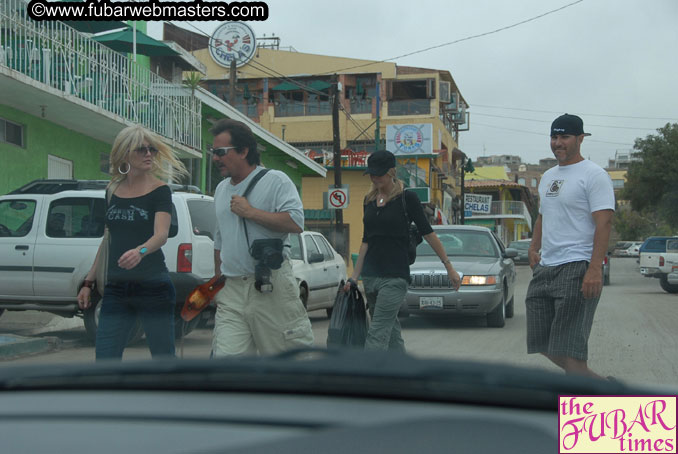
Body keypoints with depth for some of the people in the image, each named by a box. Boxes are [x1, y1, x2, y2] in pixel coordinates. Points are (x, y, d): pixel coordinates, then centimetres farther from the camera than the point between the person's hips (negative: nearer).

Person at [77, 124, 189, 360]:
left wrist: (140, 251, -40)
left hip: (153, 288, -4)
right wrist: (89, 282, 16)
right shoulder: (112, 191, 10)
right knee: (105, 360, -2)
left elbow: (161, 235, -19)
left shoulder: (159, 191, -4)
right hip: (116, 289, 5)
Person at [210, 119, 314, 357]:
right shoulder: (221, 189, 19)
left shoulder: (276, 181, -4)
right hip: (231, 291, 6)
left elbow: (296, 223, -19)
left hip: (271, 287, -6)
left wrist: (250, 212, -13)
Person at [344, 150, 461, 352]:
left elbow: (428, 233, -4)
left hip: (395, 276, -6)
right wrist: (354, 277, 10)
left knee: (377, 334, -12)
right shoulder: (369, 200, 11)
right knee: (391, 332, 11)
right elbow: (366, 241, 14)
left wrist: (449, 266, -4)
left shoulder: (407, 198, -6)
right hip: (371, 275, 6)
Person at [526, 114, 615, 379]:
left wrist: (595, 268, -26)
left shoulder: (593, 175, -7)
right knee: (542, 343, 11)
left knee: (568, 346, -13)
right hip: (544, 268, 9)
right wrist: (534, 247, 13)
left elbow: (604, 223, -16)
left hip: (576, 268, -9)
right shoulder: (548, 177, 19)